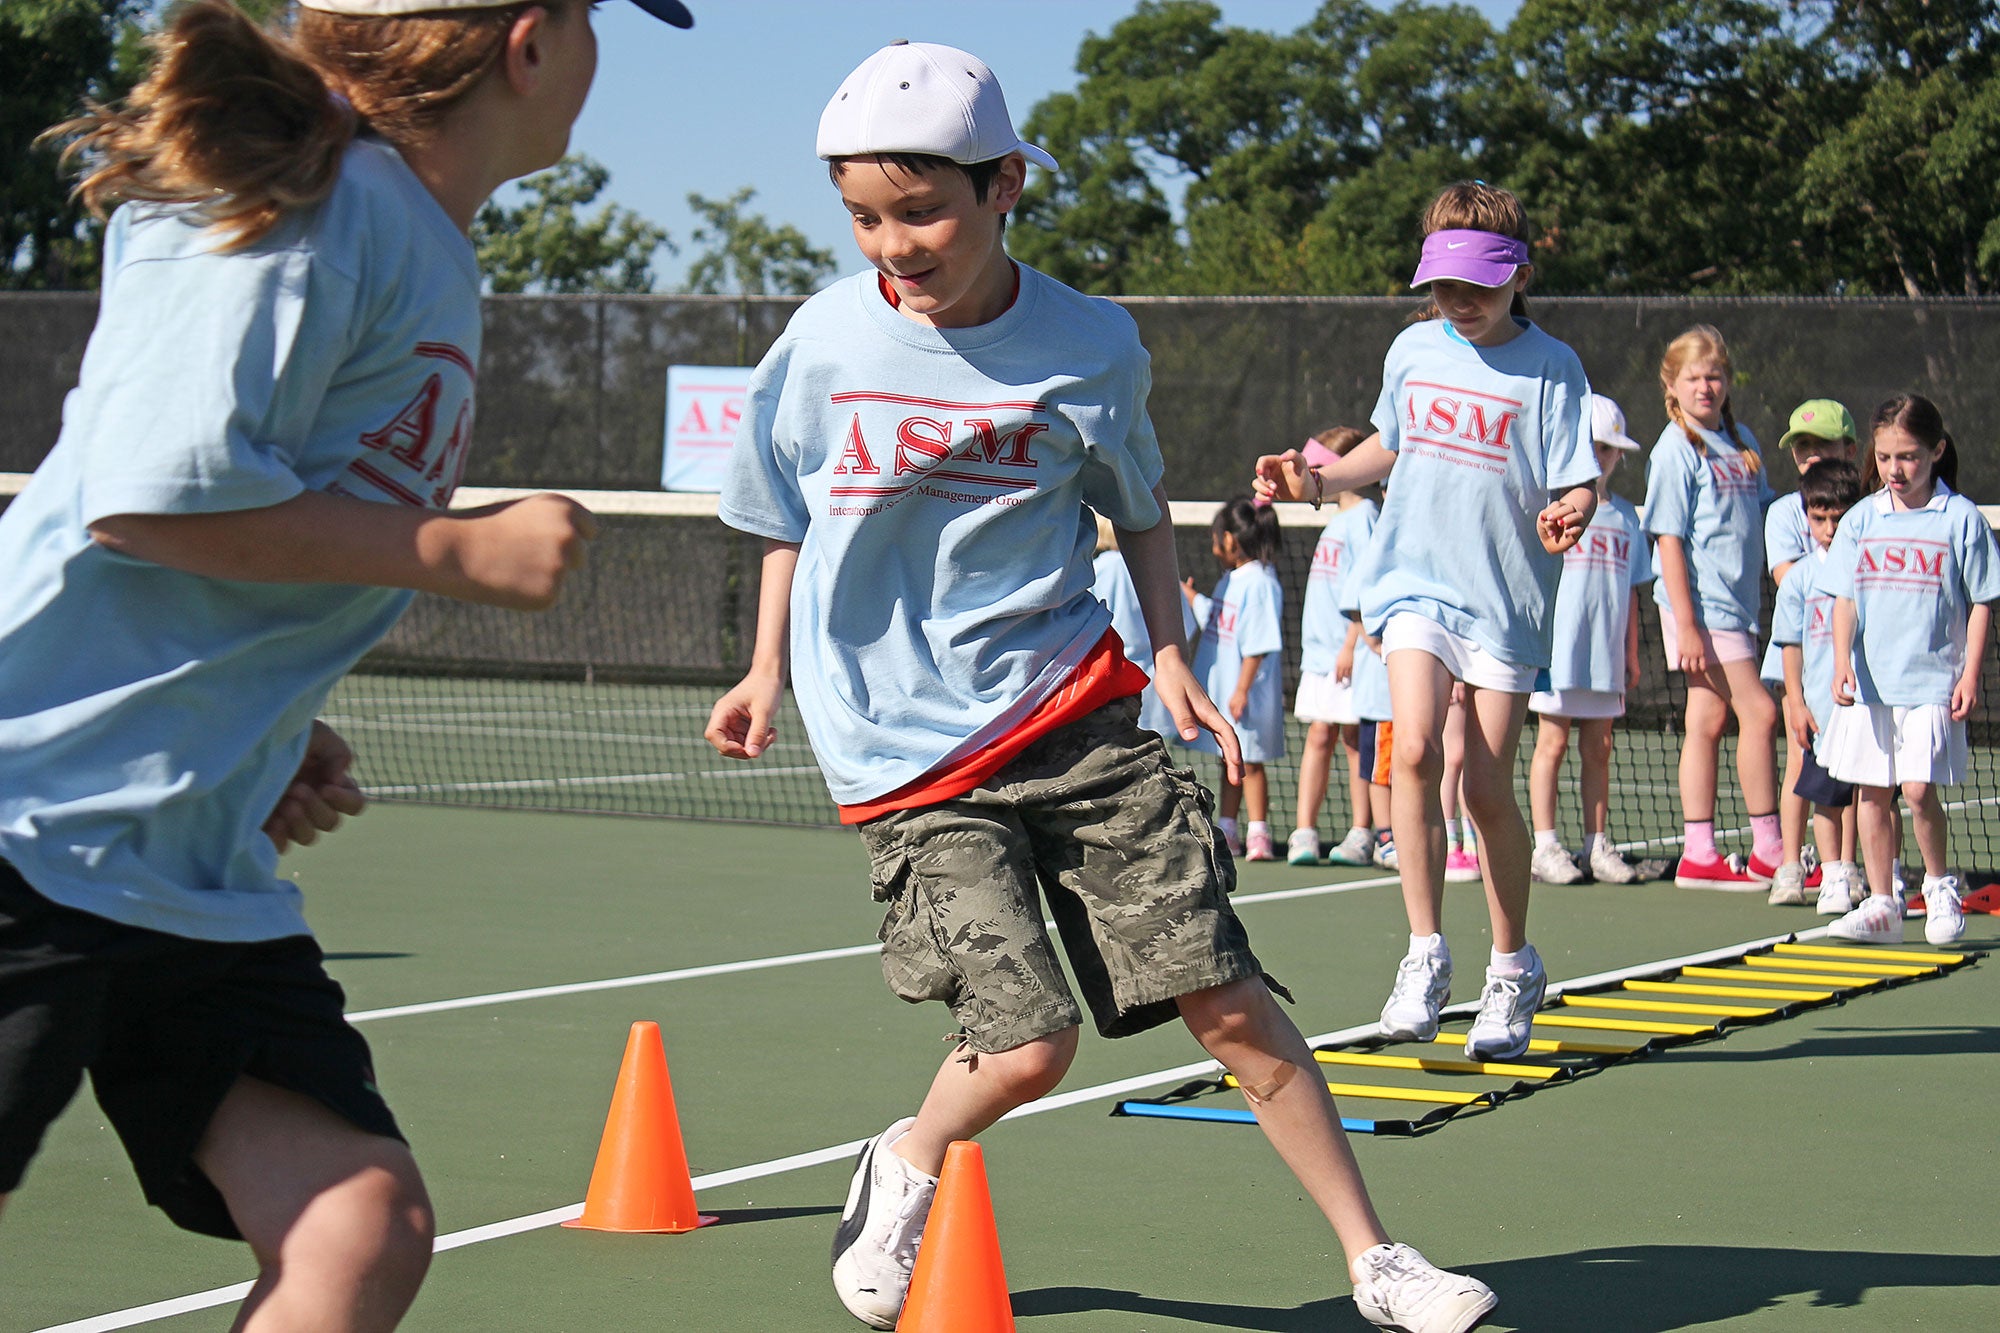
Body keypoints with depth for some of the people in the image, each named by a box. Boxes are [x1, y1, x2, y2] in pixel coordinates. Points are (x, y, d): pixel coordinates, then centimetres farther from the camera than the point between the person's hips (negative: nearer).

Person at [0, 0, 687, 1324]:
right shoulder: (311, 202, -13)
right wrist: (467, 549, -12)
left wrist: (270, 738, 11)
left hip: (205, 858, 9)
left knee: (370, 1226, -6)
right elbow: (152, 493, -21)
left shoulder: (433, 255, 15)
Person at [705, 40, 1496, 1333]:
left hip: (1075, 717, 1)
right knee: (1026, 1044, -12)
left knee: (1227, 998, -3)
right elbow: (791, 520, 14)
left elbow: (1141, 506, 14)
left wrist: (1170, 653, 3)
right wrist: (770, 673, 9)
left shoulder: (1093, 345, -3)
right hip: (906, 753, -1)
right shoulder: (824, 342, -3)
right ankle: (908, 1165, 20)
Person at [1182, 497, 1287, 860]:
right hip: (1219, 688, 9)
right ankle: (1226, 831, 24)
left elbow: (1259, 644, -21)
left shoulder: (1260, 582, -18)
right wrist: (1188, 595, 33)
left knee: (1250, 761, -3)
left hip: (1246, 694, -9)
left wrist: (1242, 689, -22)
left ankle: (1257, 834, 3)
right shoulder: (1230, 579, 11)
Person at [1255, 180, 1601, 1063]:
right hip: (1415, 583, 2)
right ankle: (1424, 956, -9)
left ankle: (1512, 969, 21)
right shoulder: (1412, 351, 6)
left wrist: (1571, 515, -31)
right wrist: (1315, 481, 10)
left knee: (1488, 787, 1)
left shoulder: (1550, 369, -7)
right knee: (1415, 749, -19)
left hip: (1505, 600, -2)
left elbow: (1576, 487, -9)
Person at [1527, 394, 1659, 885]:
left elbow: (1631, 590, 16)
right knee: (1553, 742, -1)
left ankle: (1596, 845, 13)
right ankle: (1546, 847, 3)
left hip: (1605, 656, 4)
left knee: (1598, 748, 7)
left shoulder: (1625, 515, 13)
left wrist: (1632, 651, 14)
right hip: (1558, 649, -4)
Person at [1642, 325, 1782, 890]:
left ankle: (1699, 855, 9)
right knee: (1759, 712, -9)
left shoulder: (1742, 441, 12)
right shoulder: (1676, 449, -8)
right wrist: (1686, 624, -17)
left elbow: (1760, 520, 20)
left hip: (1738, 604, 7)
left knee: (1709, 720, 7)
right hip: (1702, 605, -7)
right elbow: (1669, 538, -12)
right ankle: (1768, 851, -3)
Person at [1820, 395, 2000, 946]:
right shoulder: (1861, 519, 6)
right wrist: (1843, 662, -9)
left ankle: (1940, 886, 11)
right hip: (1868, 684, 4)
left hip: (1933, 683, -4)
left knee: (1918, 788, -13)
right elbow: (1845, 599, 6)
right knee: (1872, 793, 5)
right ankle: (1881, 905, 13)